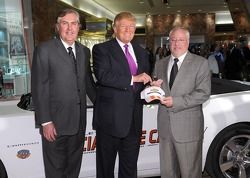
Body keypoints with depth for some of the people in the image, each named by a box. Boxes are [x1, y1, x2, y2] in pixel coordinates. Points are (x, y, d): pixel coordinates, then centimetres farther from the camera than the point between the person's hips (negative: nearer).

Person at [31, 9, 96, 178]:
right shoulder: (44, 50, -7)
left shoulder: (84, 51, 10)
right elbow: (39, 88, -11)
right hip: (55, 123, -5)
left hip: (78, 122, 5)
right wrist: (45, 122, -14)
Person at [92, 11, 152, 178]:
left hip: (134, 119, 5)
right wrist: (132, 79, -20)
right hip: (110, 119, -5)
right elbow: (102, 75, -19)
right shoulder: (102, 49, -3)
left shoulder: (141, 52, 16)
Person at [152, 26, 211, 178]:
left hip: (187, 127, -4)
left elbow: (204, 93, -11)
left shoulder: (200, 63, -2)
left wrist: (176, 102, -18)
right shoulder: (160, 64, 14)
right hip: (165, 126, 5)